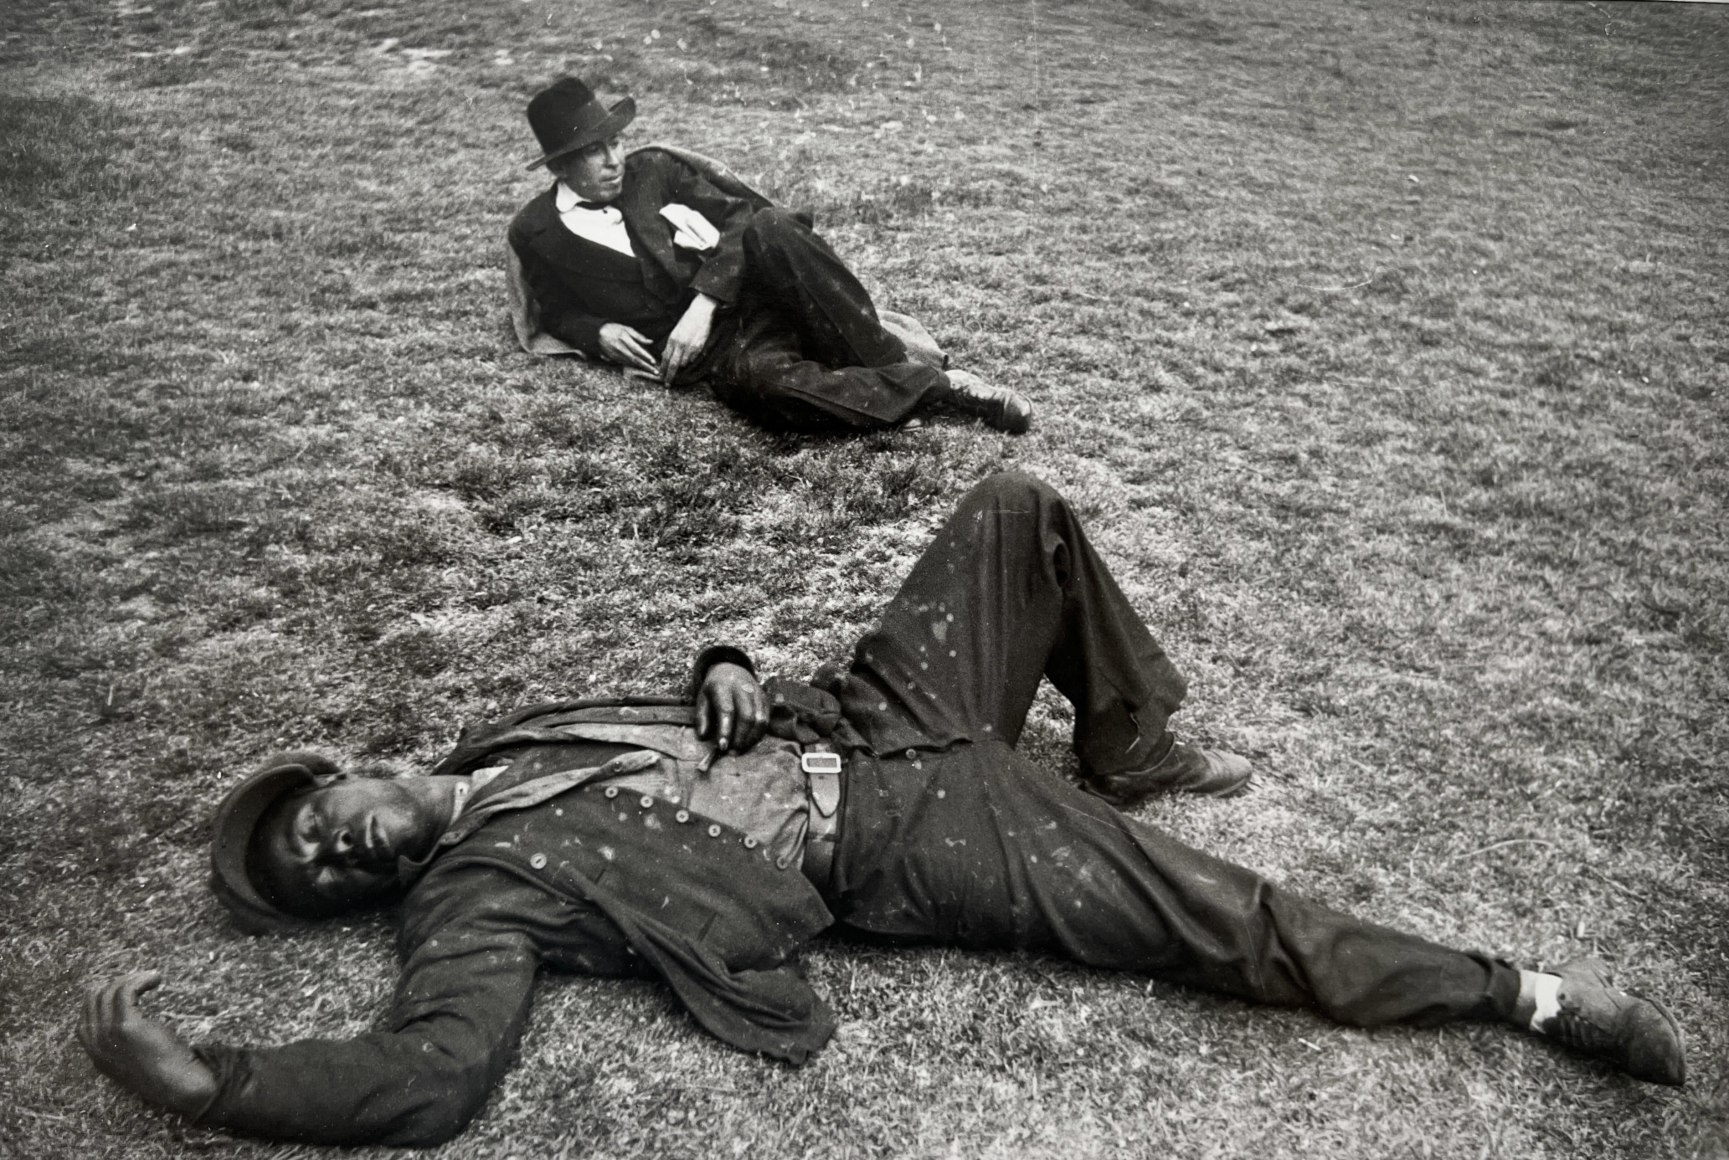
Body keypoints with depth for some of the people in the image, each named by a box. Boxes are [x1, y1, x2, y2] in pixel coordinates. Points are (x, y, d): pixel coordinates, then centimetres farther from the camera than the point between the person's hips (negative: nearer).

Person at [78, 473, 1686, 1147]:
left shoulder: (493, 744, 11)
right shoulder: (472, 894, -10)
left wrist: (731, 670, -5)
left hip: (854, 726, 7)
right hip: (899, 848, -7)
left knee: (1019, 512, 8)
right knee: (1224, 927, -12)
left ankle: (1131, 750, 24)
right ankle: (1527, 996, 6)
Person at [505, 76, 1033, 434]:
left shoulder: (653, 168, 10)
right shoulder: (534, 233, 7)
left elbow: (740, 213, 2)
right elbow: (557, 315, 20)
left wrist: (703, 303, -12)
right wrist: (599, 334, -4)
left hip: (752, 293, 2)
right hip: (711, 352, -2)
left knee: (771, 229, -33)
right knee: (764, 383, -38)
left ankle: (890, 353, -22)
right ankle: (935, 382, -27)